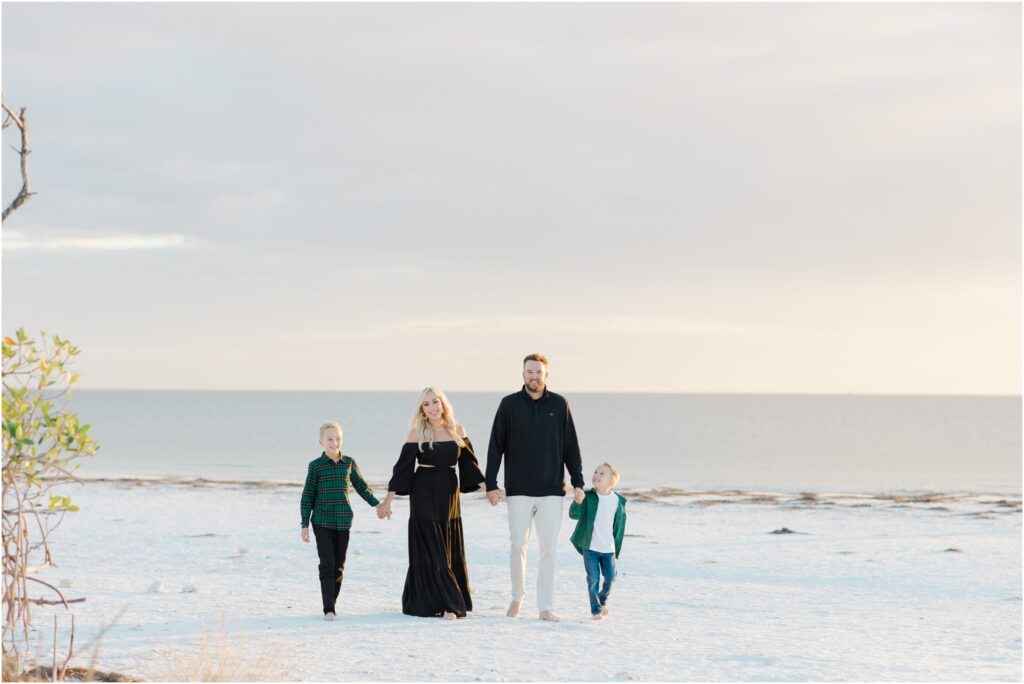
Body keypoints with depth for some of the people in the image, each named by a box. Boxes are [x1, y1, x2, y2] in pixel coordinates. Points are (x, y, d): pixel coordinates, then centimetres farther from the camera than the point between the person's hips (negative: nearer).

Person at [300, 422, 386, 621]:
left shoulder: (349, 463, 5)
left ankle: (332, 603, 15)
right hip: (322, 522, -3)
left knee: (339, 565, 6)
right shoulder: (315, 466, -4)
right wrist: (305, 524, -2)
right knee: (327, 564, -10)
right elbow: (307, 496, 0)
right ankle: (328, 609, -12)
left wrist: (376, 503, 24)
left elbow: (361, 485, 20)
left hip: (343, 522, 3)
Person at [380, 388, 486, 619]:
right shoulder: (417, 433, -5)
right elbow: (403, 466, -5)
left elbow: (469, 463, 12)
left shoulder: (457, 430, 4)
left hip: (449, 494, 4)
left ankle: (452, 603, 16)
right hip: (424, 494, -3)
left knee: (451, 551, 6)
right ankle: (447, 604, -3)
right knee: (430, 551, -4)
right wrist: (388, 499, -8)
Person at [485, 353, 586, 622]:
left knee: (548, 549, 0)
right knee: (518, 546, 0)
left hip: (552, 491, 1)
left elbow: (571, 446, 7)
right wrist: (491, 484, -2)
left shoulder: (559, 405, 4)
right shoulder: (509, 405, 2)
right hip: (519, 490, -1)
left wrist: (578, 483, 2)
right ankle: (517, 597, 20)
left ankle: (546, 606, 5)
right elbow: (496, 447, 4)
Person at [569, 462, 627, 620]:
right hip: (590, 547, -2)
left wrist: (617, 547, 9)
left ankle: (602, 600, 32)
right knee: (593, 579, -3)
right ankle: (596, 609, 9)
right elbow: (574, 514, -15)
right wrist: (578, 502, -35)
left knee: (610, 577, 4)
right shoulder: (588, 497, -6)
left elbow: (620, 525, 7)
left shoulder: (619, 501, -2)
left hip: (609, 549, 2)